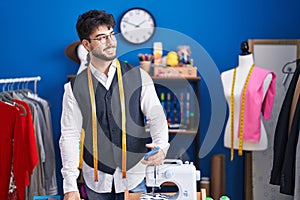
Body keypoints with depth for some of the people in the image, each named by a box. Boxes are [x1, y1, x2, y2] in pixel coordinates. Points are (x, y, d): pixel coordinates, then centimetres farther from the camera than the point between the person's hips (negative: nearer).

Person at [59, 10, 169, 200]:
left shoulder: (139, 77, -1)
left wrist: (161, 146, -25)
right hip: (96, 179, 0)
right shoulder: (75, 88, -2)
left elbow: (156, 117, -4)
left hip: (134, 176, 0)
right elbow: (70, 135, -4)